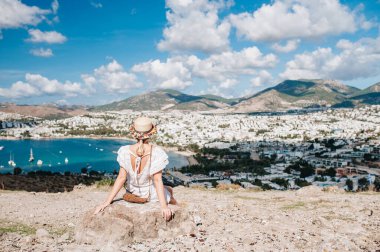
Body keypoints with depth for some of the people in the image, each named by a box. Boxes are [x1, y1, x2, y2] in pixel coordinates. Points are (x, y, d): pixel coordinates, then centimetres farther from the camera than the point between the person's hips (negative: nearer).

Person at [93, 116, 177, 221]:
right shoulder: (156, 152, -27)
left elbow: (121, 178, -17)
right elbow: (157, 180, -26)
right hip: (152, 196, -3)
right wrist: (164, 206, -21)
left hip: (133, 194, 3)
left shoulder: (125, 152, -20)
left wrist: (107, 201, -10)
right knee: (169, 190, 33)